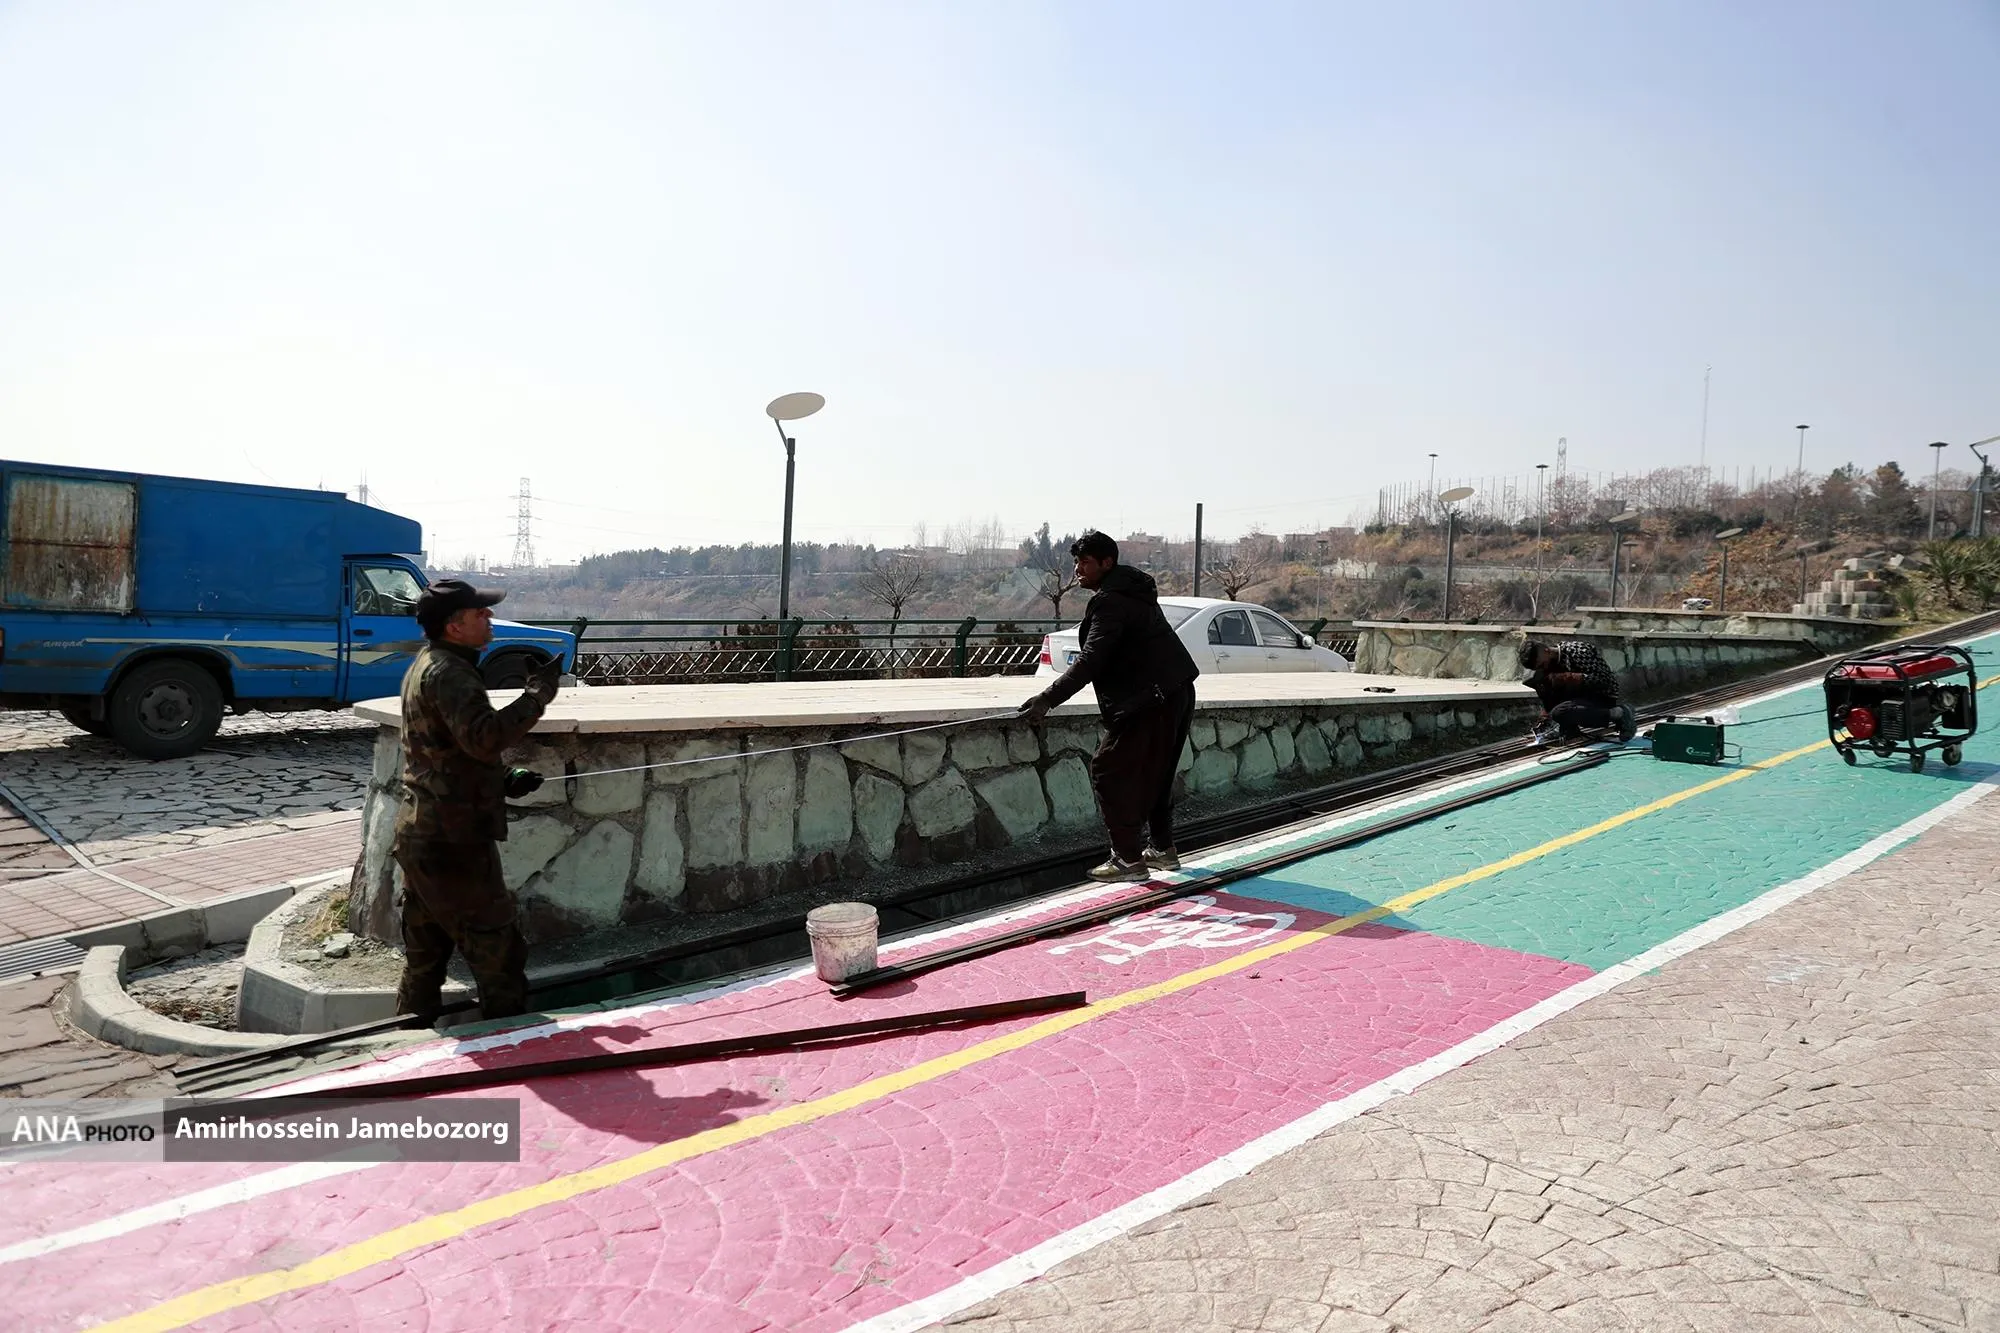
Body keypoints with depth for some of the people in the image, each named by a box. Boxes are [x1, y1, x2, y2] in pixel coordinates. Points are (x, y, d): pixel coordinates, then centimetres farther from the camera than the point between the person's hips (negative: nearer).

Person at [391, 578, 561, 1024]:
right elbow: (485, 737, -35)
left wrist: (502, 780, 12)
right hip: (453, 841, -10)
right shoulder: (448, 673, -17)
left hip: (421, 835, 10)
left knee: (424, 960, 18)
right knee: (498, 954, -1)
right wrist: (539, 691, -29)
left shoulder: (426, 665, 16)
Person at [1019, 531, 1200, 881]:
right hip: (1177, 695, 11)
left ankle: (1127, 858, -3)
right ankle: (1163, 850, 30)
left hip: (1148, 703, -11)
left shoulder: (1109, 601, -16)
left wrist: (1047, 699, -27)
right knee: (1154, 773, 20)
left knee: (1109, 771, -4)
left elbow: (1091, 660, -25)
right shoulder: (1131, 591, 16)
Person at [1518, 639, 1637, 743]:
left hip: (1603, 699, -8)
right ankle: (1570, 730, -5)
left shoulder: (1576, 650, -19)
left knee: (1559, 713, -32)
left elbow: (1601, 678, -26)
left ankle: (1618, 715, -14)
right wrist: (1546, 716, -2)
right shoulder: (1551, 663, 5)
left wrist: (1566, 678, -30)